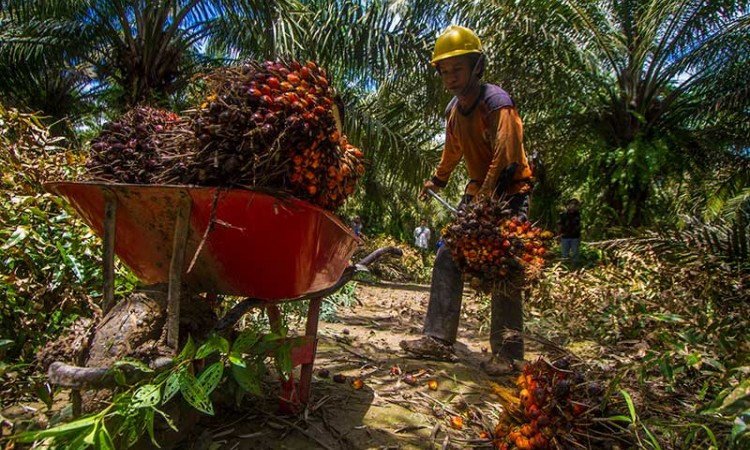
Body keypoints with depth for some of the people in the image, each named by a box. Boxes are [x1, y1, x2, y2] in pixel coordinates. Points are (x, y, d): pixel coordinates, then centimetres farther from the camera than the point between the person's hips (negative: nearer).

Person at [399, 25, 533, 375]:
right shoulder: (454, 109, 6)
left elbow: (507, 160, -27)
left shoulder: (496, 103, -19)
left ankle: (508, 355, 3)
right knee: (447, 259, 1)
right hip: (477, 192, 8)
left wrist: (485, 199, -34)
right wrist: (438, 180, 33)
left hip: (509, 193, -7)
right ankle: (439, 339, 7)